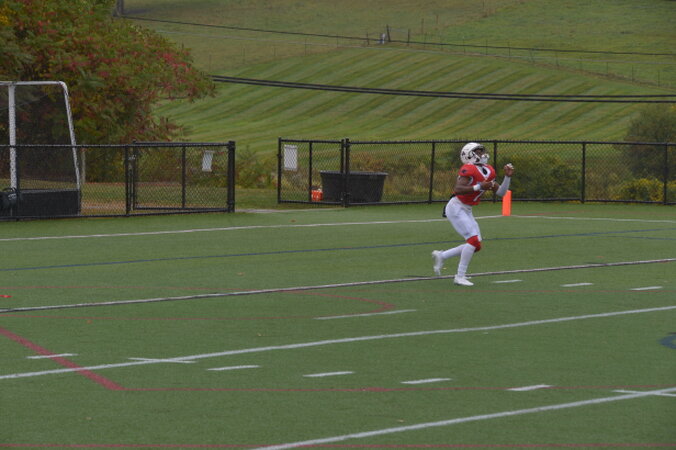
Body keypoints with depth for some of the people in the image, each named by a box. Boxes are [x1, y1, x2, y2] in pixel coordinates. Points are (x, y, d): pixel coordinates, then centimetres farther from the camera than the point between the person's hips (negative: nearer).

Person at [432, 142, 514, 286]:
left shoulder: (488, 172, 9)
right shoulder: (469, 169, -17)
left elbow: (501, 192, 13)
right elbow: (458, 189, -29)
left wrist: (507, 177, 1)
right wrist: (479, 187, -32)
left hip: (466, 211, 9)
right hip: (456, 208, -9)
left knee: (476, 246, 6)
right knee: (474, 240, -17)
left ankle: (441, 256, 21)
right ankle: (460, 277, -11)